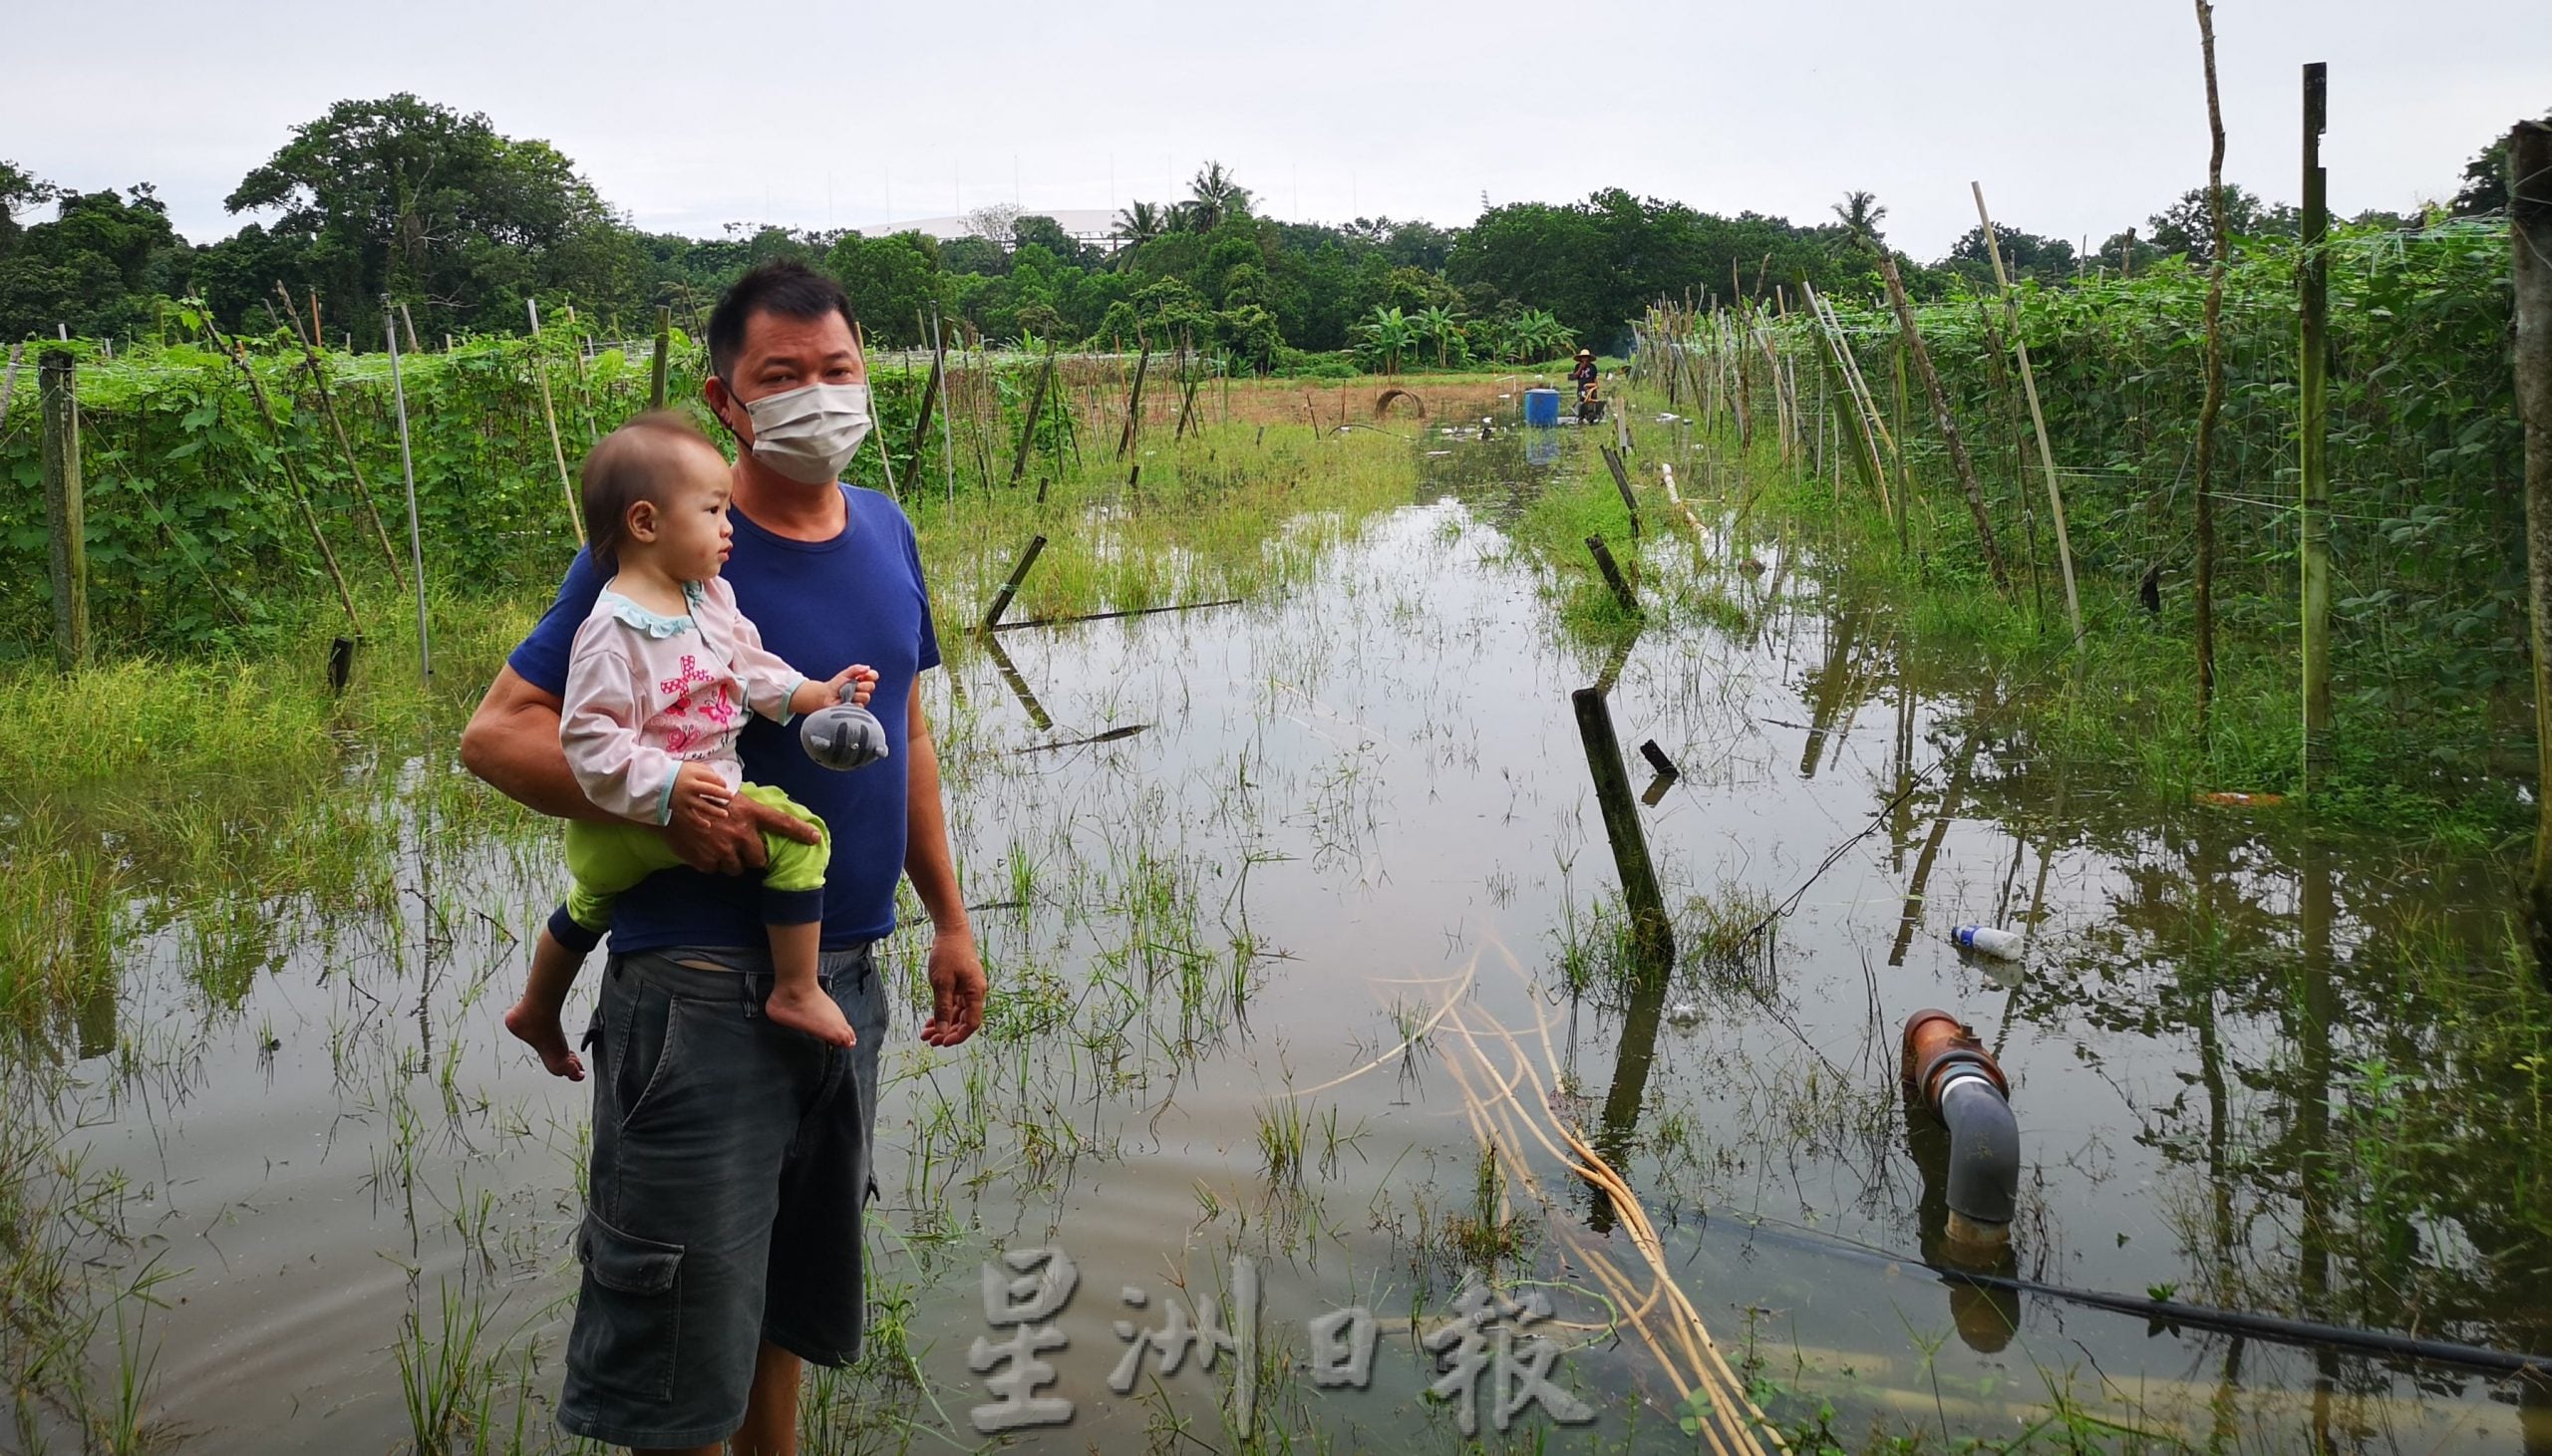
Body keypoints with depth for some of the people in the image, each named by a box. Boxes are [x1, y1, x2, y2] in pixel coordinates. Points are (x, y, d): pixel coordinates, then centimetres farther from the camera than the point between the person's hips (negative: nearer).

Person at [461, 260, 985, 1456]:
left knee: (788, 1298, 22)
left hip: (845, 981, 6)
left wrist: (949, 920, 16)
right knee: (686, 1356, 4)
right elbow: (497, 733, -14)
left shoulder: (885, 532, 7)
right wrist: (669, 808, -28)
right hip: (703, 989, -6)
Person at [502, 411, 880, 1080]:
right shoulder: (612, 632, -26)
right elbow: (589, 739, -27)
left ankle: (537, 1013, 56)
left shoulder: (713, 598, 0)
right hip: (632, 818, -10)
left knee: (588, 909, 30)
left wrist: (815, 693, 2)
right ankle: (797, 992, -7)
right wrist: (666, 786, -35)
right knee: (796, 834, -19)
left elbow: (753, 669, 13)